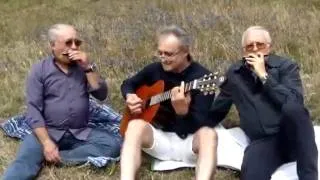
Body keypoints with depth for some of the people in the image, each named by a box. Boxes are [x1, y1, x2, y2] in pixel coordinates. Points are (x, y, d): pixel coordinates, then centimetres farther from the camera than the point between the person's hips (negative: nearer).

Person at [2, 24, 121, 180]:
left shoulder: (82, 66, 10)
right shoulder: (39, 70, 1)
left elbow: (101, 95, 0)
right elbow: (33, 110, -7)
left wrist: (88, 67, -11)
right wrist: (46, 142, -20)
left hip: (80, 133, 3)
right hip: (47, 132, -3)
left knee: (113, 145, -24)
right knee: (24, 162, -30)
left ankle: (56, 158, -25)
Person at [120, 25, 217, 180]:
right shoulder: (155, 69, 2)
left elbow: (201, 124, -20)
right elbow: (128, 84, 20)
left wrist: (183, 111, -43)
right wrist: (129, 96, -4)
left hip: (188, 141, -3)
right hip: (158, 138, 3)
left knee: (208, 134, -36)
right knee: (135, 125, -28)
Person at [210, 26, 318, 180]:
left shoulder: (286, 66, 3)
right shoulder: (234, 73, 13)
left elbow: (295, 102, -15)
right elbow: (217, 110, 20)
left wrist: (264, 76, -13)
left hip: (293, 136, 1)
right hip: (262, 142, -1)